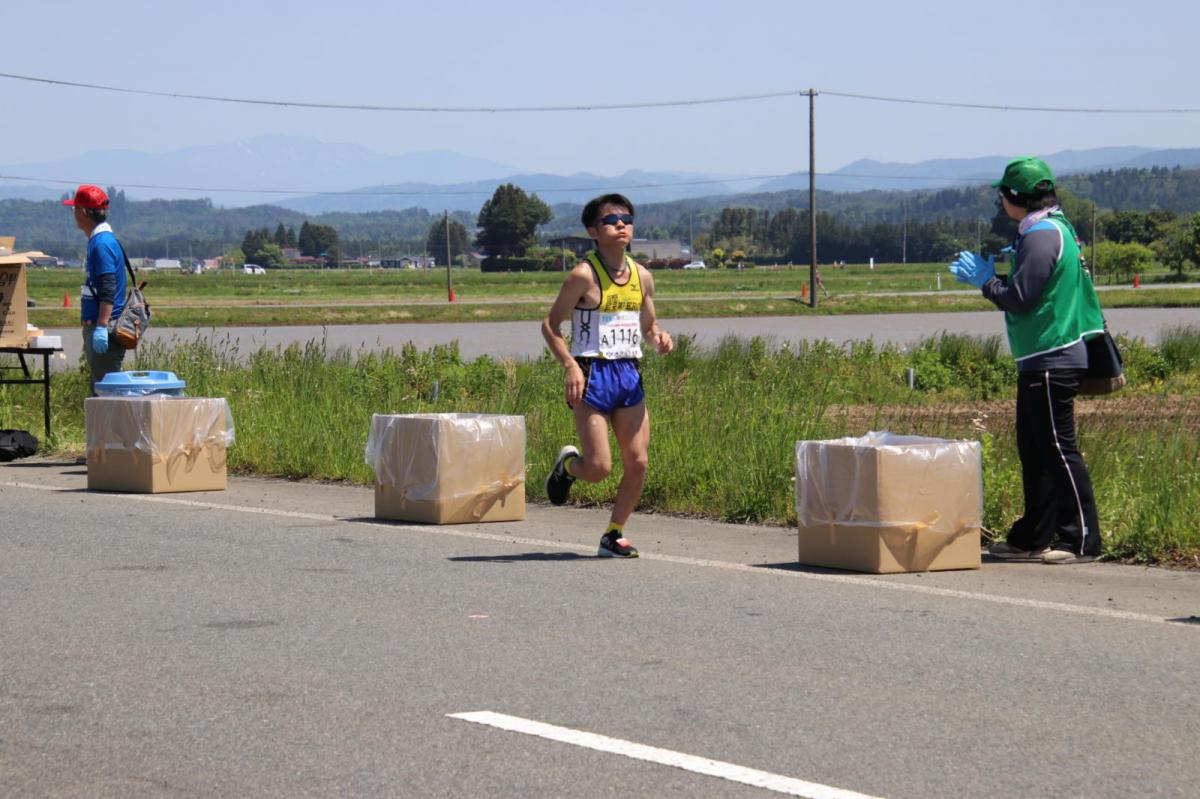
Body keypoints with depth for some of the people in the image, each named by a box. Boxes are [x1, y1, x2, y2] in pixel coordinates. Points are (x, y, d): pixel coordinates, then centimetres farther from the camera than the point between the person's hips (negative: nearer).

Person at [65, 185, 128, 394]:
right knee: (98, 386, 13)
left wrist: (101, 327, -27)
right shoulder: (98, 240, 16)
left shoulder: (102, 243, -15)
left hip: (103, 325, -11)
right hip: (94, 325, 11)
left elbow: (108, 290, -23)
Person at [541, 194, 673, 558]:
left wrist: (660, 338, -3)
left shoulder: (642, 276, 9)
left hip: (629, 375, 5)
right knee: (599, 467, -9)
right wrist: (570, 365, -19)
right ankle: (568, 464, 27)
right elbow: (550, 325, -6)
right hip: (592, 374, -5)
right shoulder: (584, 276, -8)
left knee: (638, 463, -1)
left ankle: (614, 535, 15)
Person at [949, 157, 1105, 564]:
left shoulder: (1043, 236, -16)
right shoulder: (1050, 230, 16)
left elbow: (1019, 299, -19)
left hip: (1053, 359, -11)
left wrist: (985, 280, -4)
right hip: (1039, 360, 11)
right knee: (1033, 449, 14)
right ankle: (1033, 537, 20)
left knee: (1058, 448, -7)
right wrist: (990, 275, 11)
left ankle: (1082, 540, -5)